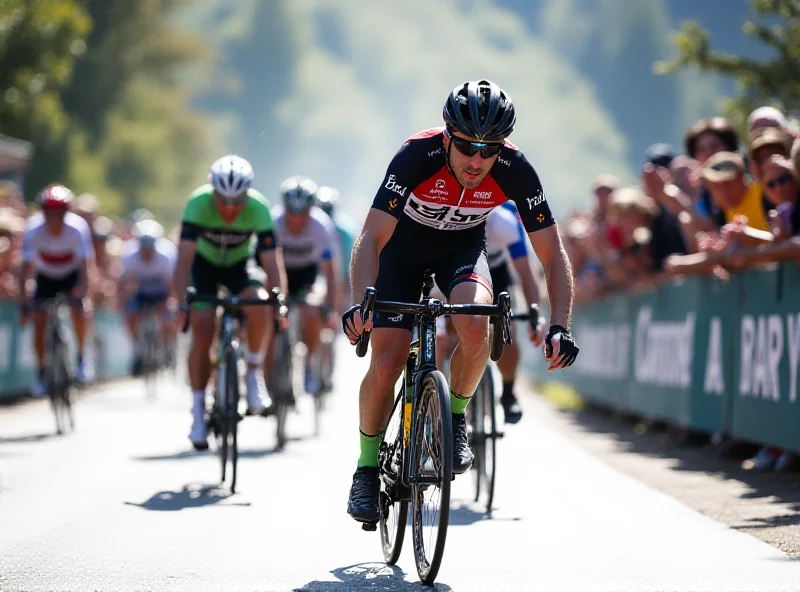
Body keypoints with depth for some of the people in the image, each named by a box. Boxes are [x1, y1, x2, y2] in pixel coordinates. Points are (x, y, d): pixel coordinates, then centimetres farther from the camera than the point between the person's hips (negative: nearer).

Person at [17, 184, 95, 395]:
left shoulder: (78, 228, -30)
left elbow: (84, 262, -34)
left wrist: (82, 287, -52)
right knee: (39, 322, -11)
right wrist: (23, 303, -38)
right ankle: (42, 375, 2)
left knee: (78, 310, -25)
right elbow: (26, 267, -31)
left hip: (71, 275, -1)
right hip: (45, 277, 1)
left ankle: (81, 358, -3)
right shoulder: (33, 230, -29)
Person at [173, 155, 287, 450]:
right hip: (204, 264, 0)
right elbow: (184, 258, -35)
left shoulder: (258, 208, -29)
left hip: (240, 265, 0)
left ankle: (254, 373, -7)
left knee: (259, 306, -31)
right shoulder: (198, 203, -31)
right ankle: (198, 410, -1)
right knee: (202, 334, -16)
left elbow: (272, 262, -30)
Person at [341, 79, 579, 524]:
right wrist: (362, 303, -54)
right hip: (403, 247, -1)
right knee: (387, 364, -14)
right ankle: (367, 466, 10)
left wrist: (560, 327, -36)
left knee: (475, 323, -31)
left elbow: (553, 256, -23)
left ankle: (455, 416, -5)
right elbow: (371, 240, -37)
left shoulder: (515, 170, -28)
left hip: (462, 247, 1)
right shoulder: (417, 156, -35)